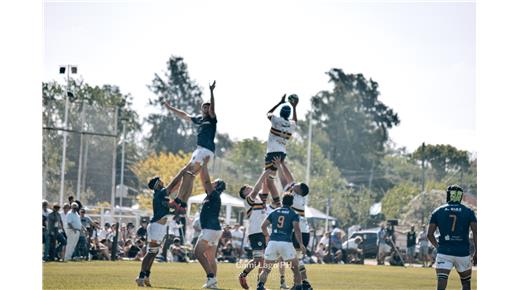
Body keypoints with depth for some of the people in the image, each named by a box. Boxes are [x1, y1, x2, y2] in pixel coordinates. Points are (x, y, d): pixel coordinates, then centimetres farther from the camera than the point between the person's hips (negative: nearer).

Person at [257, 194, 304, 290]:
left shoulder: (274, 212, 16)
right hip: (286, 243, -2)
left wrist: (267, 236, 32)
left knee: (266, 269, 9)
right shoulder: (294, 214, 6)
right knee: (295, 268, 13)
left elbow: (263, 226, 14)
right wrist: (301, 244, -5)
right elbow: (296, 229, -8)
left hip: (273, 242, 2)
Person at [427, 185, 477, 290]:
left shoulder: (438, 211, 6)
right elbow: (475, 232, -4)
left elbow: (430, 234, 5)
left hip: (444, 252, 0)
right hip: (463, 253, 0)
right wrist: (476, 252, 2)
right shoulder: (468, 212, 4)